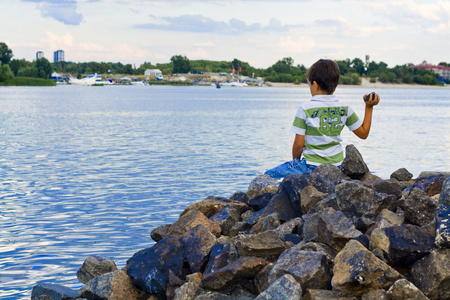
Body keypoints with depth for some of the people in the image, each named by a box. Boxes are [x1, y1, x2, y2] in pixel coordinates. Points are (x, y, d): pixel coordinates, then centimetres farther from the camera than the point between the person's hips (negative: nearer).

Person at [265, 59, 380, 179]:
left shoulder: (305, 108, -10)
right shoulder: (344, 109, 1)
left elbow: (298, 144, -9)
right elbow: (363, 133, 10)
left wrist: (295, 161, 10)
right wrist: (369, 107, 13)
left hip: (312, 166, -6)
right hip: (337, 167, 6)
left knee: (268, 175, 3)